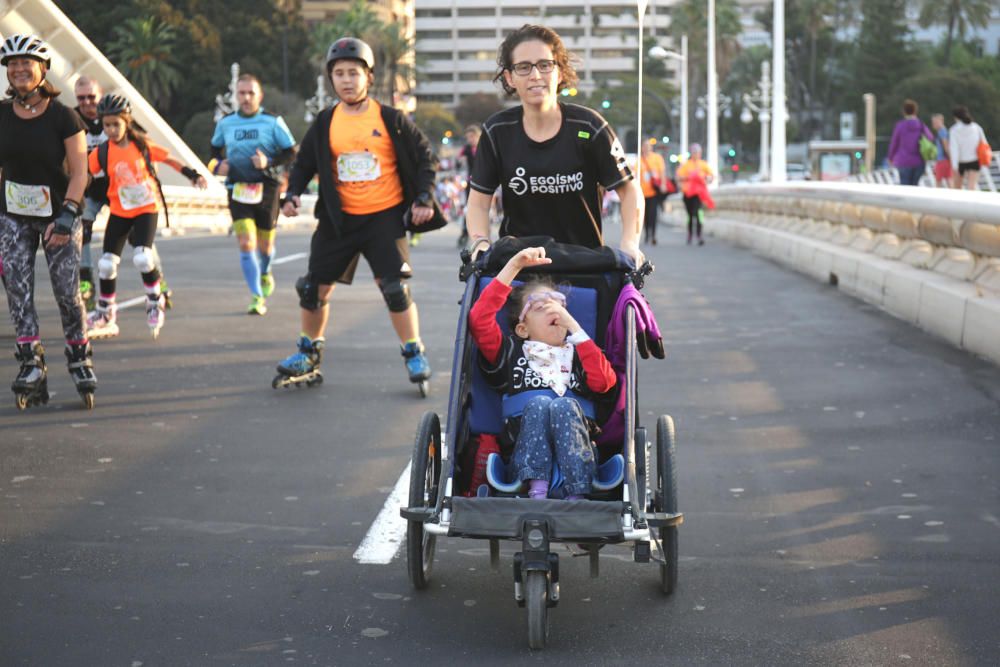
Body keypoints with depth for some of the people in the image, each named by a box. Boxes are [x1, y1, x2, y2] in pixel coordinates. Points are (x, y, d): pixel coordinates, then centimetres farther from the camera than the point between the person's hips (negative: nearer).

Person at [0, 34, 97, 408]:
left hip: (57, 215, -3)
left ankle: (79, 358, 17)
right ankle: (31, 362, -3)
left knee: (67, 291, -1)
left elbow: (79, 171, -13)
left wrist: (67, 214, -23)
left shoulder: (63, 117, -12)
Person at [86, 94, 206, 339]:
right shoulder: (102, 152, -7)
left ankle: (155, 301, 5)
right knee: (107, 262, 1)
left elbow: (168, 159, 4)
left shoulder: (141, 144, -6)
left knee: (142, 257, -20)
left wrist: (192, 175, 2)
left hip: (147, 209, -2)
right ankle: (106, 315, 18)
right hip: (119, 212, 2)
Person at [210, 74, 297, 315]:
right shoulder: (225, 123, 5)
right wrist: (217, 163, 0)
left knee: (265, 245, 12)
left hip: (266, 188, -1)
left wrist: (269, 162, -19)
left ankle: (265, 273, 47)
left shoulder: (273, 122, -4)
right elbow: (215, 148, 22)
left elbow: (291, 152, -2)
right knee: (246, 243, -13)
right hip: (238, 189, 1)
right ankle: (257, 298, -10)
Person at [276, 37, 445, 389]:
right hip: (339, 218, 3)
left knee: (394, 287, -12)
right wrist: (293, 193, -4)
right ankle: (309, 353, 25)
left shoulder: (391, 119, -4)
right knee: (314, 287, 6)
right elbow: (305, 162, 13)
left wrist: (424, 198, -7)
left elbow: (424, 156, 2)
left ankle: (414, 354, 4)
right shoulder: (325, 123, 4)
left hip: (384, 215, -3)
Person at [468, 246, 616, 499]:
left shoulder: (577, 354, 27)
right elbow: (479, 319, 8)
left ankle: (577, 499, -42)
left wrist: (573, 326, 8)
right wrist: (513, 266, 7)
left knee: (565, 406, -30)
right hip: (525, 446, -1)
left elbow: (603, 381, 4)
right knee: (537, 404, -29)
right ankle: (536, 492, -43)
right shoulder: (511, 352, 25)